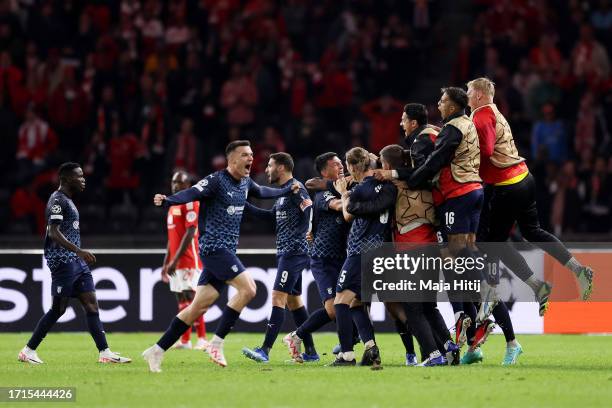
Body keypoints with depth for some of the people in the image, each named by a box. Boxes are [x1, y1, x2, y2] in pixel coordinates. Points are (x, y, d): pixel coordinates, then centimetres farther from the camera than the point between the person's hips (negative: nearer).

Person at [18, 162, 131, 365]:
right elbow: (54, 233, -21)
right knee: (58, 308, -6)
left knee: (91, 304, 1)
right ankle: (28, 351, 2)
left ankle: (105, 352, -4)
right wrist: (78, 251, -29)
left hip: (76, 262, 10)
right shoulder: (57, 200, -12)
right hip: (62, 262, -10)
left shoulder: (67, 200, 19)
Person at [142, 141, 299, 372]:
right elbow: (191, 194, -26)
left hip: (226, 251, 8)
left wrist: (288, 190, 41)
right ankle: (216, 343, -13)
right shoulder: (216, 181, -12)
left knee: (198, 307, 4)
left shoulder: (245, 183, 13)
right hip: (214, 247, -8)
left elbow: (262, 192, 35)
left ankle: (157, 351, 8)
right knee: (248, 288, -19)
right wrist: (167, 201, -43)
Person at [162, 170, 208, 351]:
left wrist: (175, 260, -20)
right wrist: (166, 263, 21)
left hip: (189, 260, -9)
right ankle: (184, 341, 9)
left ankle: (202, 339, -13)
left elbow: (190, 234, -17)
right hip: (176, 262, 9)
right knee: (181, 300, 8)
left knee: (191, 298, -12)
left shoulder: (190, 202, -9)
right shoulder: (173, 206, 20)